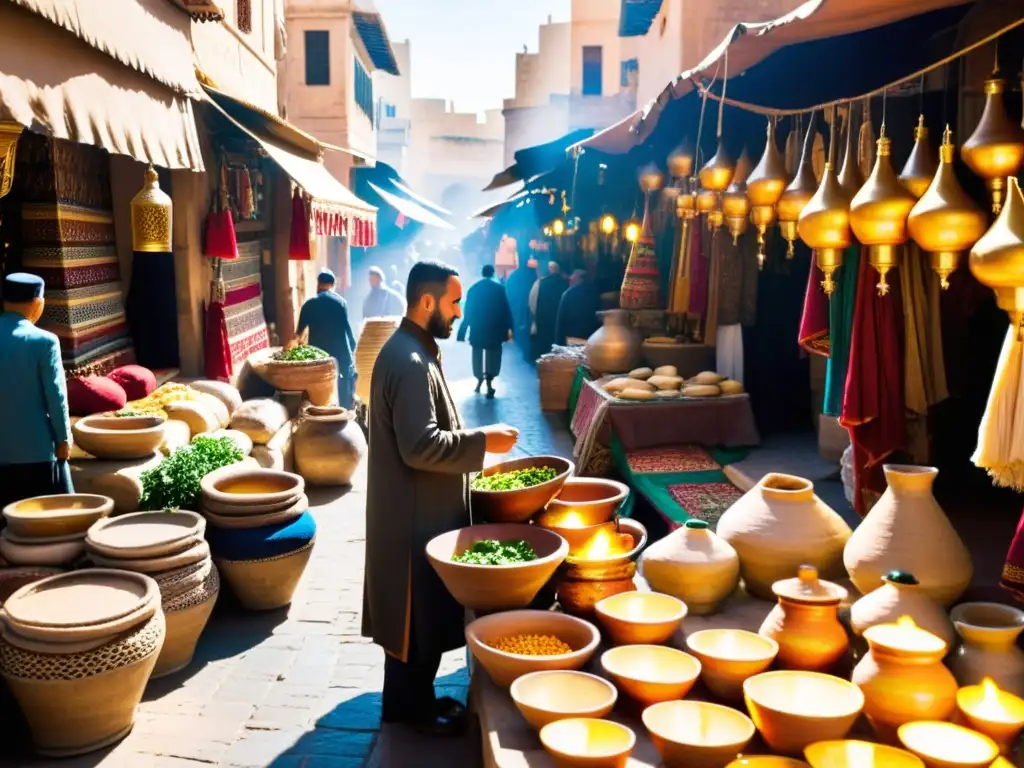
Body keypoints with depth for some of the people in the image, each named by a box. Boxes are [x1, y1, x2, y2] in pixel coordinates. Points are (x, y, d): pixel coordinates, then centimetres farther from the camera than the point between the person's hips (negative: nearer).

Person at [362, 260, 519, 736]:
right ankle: (413, 707, 20)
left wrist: (471, 444, 12)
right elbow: (421, 446, -28)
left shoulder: (413, 350, 10)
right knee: (419, 615, 4)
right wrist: (484, 441, -21)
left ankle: (412, 698, 32)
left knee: (421, 612, 19)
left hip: (421, 508, 10)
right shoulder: (409, 361, -23)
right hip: (415, 515, -10)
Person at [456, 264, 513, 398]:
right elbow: (505, 309, -6)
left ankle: (480, 380, 24)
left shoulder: (473, 289, 3)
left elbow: (468, 312, 5)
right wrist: (509, 327, -1)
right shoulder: (499, 288, -4)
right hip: (494, 329, -2)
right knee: (492, 356, 2)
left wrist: (463, 332, 10)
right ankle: (489, 383, -9)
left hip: (477, 329, 2)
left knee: (478, 355, 17)